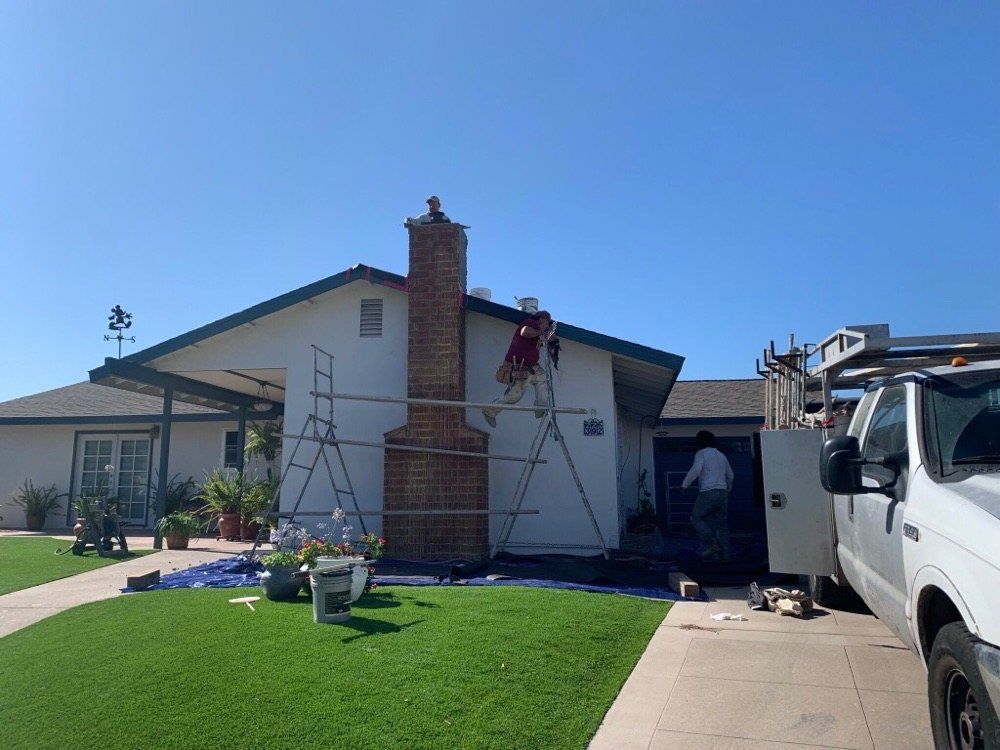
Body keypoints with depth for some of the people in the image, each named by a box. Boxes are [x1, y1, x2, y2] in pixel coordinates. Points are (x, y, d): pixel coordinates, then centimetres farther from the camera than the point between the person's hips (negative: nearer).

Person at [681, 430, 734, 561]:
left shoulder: (701, 453, 0)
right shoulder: (721, 455, 20)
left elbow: (696, 470, -17)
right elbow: (730, 475, 28)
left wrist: (685, 484, -8)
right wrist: (728, 489, 44)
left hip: (708, 492, -6)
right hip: (723, 493, 7)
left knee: (696, 518, 6)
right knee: (721, 523, 9)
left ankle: (711, 544, -10)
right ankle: (725, 554, 4)